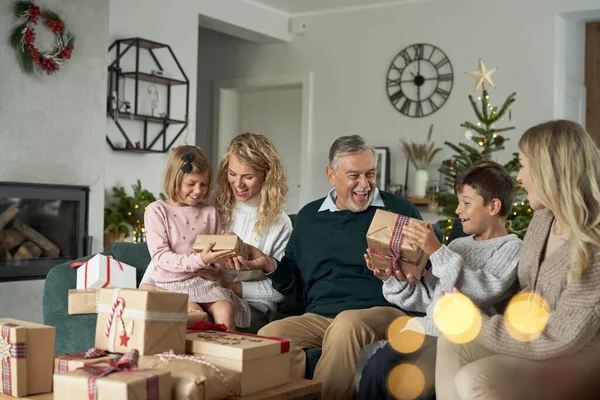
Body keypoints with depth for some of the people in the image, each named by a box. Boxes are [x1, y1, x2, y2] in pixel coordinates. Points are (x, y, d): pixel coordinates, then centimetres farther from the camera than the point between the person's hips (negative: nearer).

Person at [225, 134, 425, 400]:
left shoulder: (399, 210, 8)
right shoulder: (309, 217, 19)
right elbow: (297, 287, 22)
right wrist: (268, 265, 5)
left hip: (382, 311, -3)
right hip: (319, 315, 3)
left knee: (348, 323, -37)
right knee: (270, 333, -26)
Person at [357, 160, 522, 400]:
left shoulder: (511, 249, 1)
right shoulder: (458, 245, 23)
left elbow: (483, 292, -17)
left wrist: (437, 252, -19)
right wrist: (393, 279, 6)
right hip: (430, 333, 6)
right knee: (376, 366, -20)